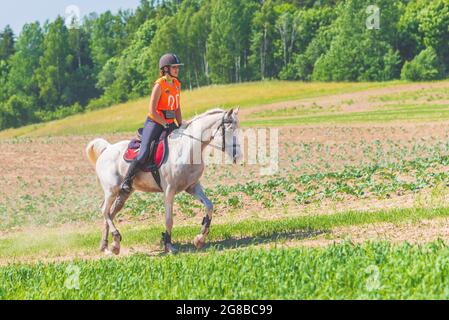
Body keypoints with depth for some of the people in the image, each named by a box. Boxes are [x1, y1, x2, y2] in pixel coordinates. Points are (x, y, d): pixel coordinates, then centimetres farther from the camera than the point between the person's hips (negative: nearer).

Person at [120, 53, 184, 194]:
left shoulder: (177, 84, 8)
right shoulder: (159, 85, -14)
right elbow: (152, 111, -17)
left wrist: (181, 125, 6)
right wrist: (166, 125, -17)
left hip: (170, 123, 8)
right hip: (155, 123, -8)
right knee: (144, 153, -18)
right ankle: (126, 181, -7)